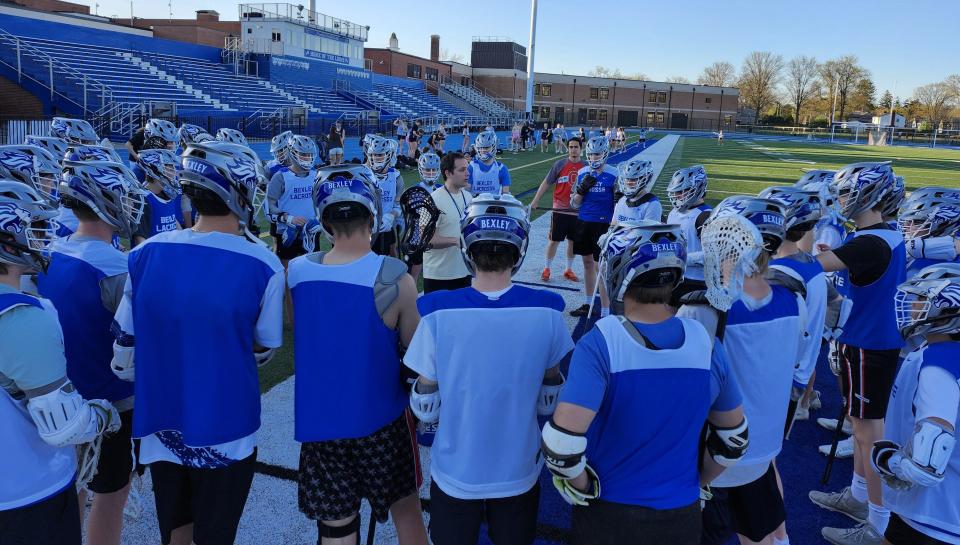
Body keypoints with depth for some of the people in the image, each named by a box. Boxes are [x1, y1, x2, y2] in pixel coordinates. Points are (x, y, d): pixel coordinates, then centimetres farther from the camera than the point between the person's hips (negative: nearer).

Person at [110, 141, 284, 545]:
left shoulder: (145, 254, -9)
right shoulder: (262, 265, -19)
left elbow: (124, 348, 0)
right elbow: (262, 352, -5)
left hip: (160, 428, 4)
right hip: (226, 433, -3)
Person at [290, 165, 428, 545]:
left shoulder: (295, 271, -10)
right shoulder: (394, 278, -21)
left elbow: (298, 337, 5)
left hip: (318, 421, 3)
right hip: (381, 420, -2)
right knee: (406, 511, 21)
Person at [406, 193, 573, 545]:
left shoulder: (438, 315, -20)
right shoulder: (546, 313, -16)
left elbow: (425, 410, -11)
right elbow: (549, 403, -5)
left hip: (455, 476, -1)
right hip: (519, 475, 1)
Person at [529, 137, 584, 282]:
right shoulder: (560, 164, -4)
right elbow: (546, 183, 0)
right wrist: (535, 201, -3)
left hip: (578, 211, 2)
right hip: (560, 210, -2)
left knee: (573, 242, 11)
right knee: (554, 240, 4)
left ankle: (569, 270, 26)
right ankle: (547, 269, 19)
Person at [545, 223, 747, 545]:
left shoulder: (600, 343, -22)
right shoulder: (705, 343, -9)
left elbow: (563, 440, -28)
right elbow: (734, 436, 4)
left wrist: (582, 489, -9)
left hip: (608, 515, -2)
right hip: (682, 518, 3)